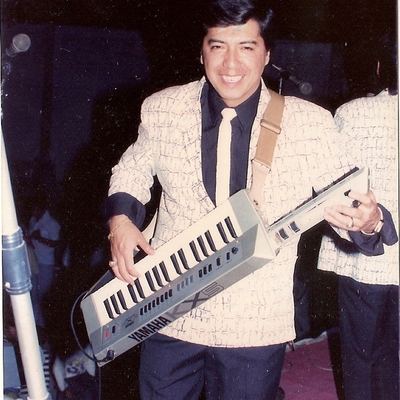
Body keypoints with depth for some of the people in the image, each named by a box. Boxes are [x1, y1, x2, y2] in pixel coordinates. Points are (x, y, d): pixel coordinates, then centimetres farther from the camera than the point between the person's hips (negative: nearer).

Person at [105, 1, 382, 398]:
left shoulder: (310, 124, -9)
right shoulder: (162, 110, -4)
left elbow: (350, 200, -3)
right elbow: (132, 169, 13)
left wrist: (368, 220, -25)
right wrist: (120, 219, -4)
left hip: (256, 326, -1)